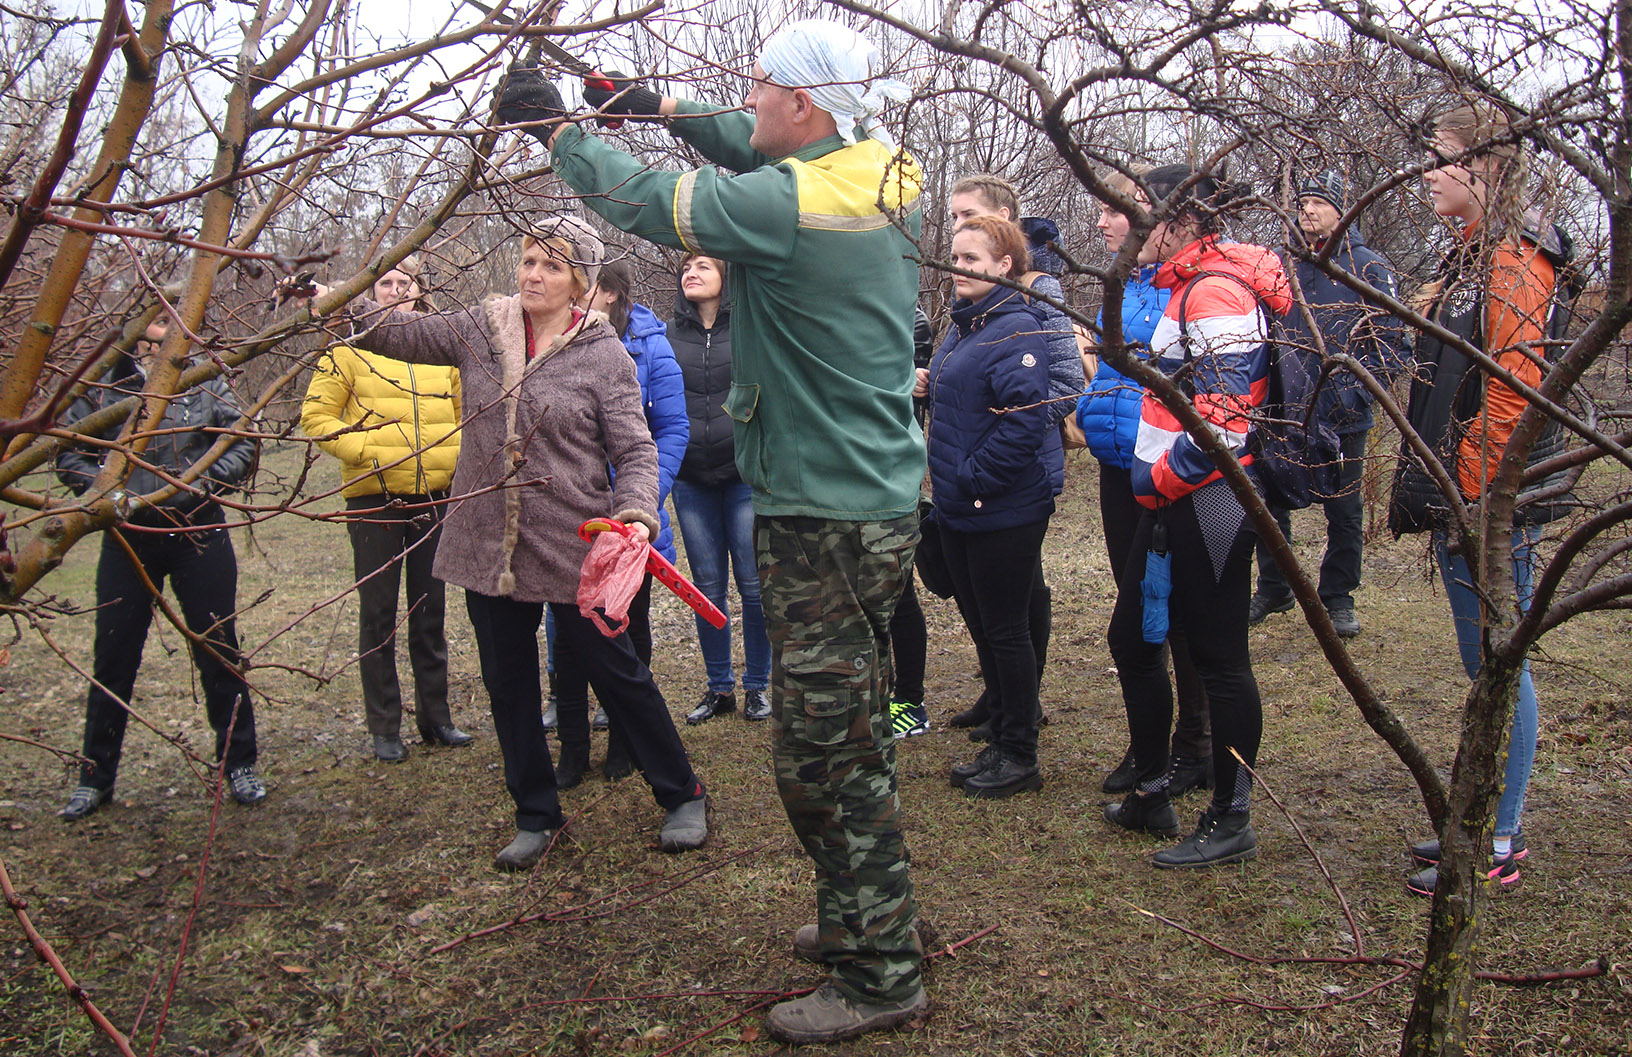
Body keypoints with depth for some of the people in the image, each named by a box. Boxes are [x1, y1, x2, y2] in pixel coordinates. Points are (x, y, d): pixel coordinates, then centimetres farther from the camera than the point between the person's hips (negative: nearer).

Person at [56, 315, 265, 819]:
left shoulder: (205, 382, 3)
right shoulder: (102, 389, 1)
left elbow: (243, 444, 2)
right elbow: (69, 454, 3)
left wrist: (202, 481, -12)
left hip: (199, 534, 0)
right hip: (128, 538, 0)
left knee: (218, 652, 5)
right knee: (113, 658, 6)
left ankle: (238, 765, 17)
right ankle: (94, 778, 20)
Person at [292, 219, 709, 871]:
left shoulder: (604, 354, -6)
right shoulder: (479, 330, 5)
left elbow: (636, 450, -8)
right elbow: (399, 332, 7)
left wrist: (636, 513, -25)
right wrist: (340, 303, -11)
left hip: (573, 548, -4)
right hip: (487, 545, 4)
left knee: (615, 671, 5)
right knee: (508, 684, 13)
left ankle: (682, 795, 24)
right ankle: (537, 815, 30)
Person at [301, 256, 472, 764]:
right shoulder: (349, 348, 1)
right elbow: (316, 415, -1)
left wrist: (458, 453, 2)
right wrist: (364, 450, -14)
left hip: (435, 494, 3)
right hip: (374, 497, -3)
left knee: (430, 609, 11)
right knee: (379, 613, 4)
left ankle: (435, 716, 22)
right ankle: (384, 727, 13)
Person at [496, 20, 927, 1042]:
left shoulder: (792, 206, -21)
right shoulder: (886, 179, 5)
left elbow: (643, 199, -10)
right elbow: (759, 151, 23)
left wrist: (555, 123, 6)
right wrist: (661, 105, 22)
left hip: (826, 519, -10)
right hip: (878, 499, 10)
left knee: (824, 753, 1)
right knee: (851, 736, 21)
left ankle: (879, 976, 14)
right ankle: (867, 919, 37)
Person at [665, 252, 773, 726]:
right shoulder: (669, 336, 9)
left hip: (746, 476, -3)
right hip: (691, 481, 3)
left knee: (753, 583, 1)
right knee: (708, 585, 7)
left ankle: (758, 685, 15)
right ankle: (718, 687, 19)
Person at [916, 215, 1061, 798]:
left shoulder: (1015, 329, -15)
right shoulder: (961, 327, 14)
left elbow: (1023, 418, -24)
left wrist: (972, 481, -21)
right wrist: (926, 387, 7)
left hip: (1004, 509, -9)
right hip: (959, 509, 9)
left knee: (1006, 630, 1)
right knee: (981, 625, 15)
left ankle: (1020, 756, 15)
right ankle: (1000, 742, 28)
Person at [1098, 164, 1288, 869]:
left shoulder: (1216, 292, -17)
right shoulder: (1189, 286, 15)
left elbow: (1224, 421, -24)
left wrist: (1158, 479, -14)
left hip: (1208, 501, -11)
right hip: (1175, 498, 11)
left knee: (1218, 657, 0)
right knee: (1131, 637, 16)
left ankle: (1231, 822, 15)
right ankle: (1151, 796, 29)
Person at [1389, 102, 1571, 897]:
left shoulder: (1515, 263, -13)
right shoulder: (1470, 259, 17)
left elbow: (1511, 392, -21)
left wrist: (1471, 497, -19)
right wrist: (1420, 486, 18)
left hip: (1493, 504, -10)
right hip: (1458, 501, 10)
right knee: (1485, 666, 16)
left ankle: (1498, 848, 8)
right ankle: (1493, 818, 27)